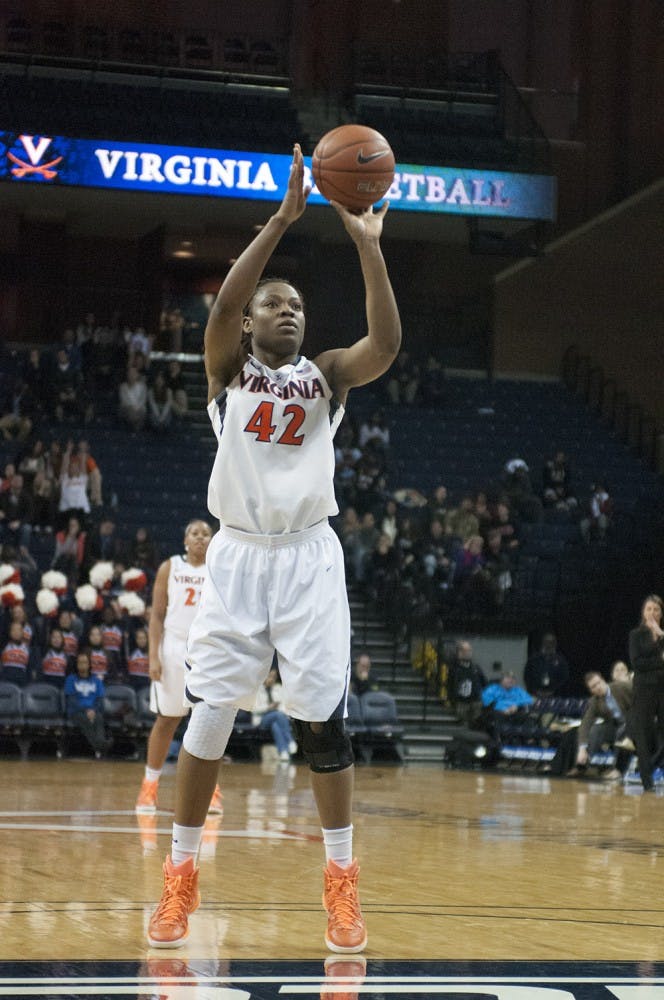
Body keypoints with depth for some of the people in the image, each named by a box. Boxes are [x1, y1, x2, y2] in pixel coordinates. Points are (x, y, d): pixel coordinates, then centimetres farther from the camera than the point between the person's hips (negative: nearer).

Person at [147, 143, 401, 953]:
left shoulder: (325, 376, 9)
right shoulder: (230, 369, 6)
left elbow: (386, 344, -12)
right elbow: (221, 305, -15)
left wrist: (367, 244, -18)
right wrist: (283, 219, -21)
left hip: (309, 557, 1)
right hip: (238, 553, -1)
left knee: (322, 718, -3)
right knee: (210, 712, -5)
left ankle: (341, 878, 6)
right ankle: (180, 873, 7)